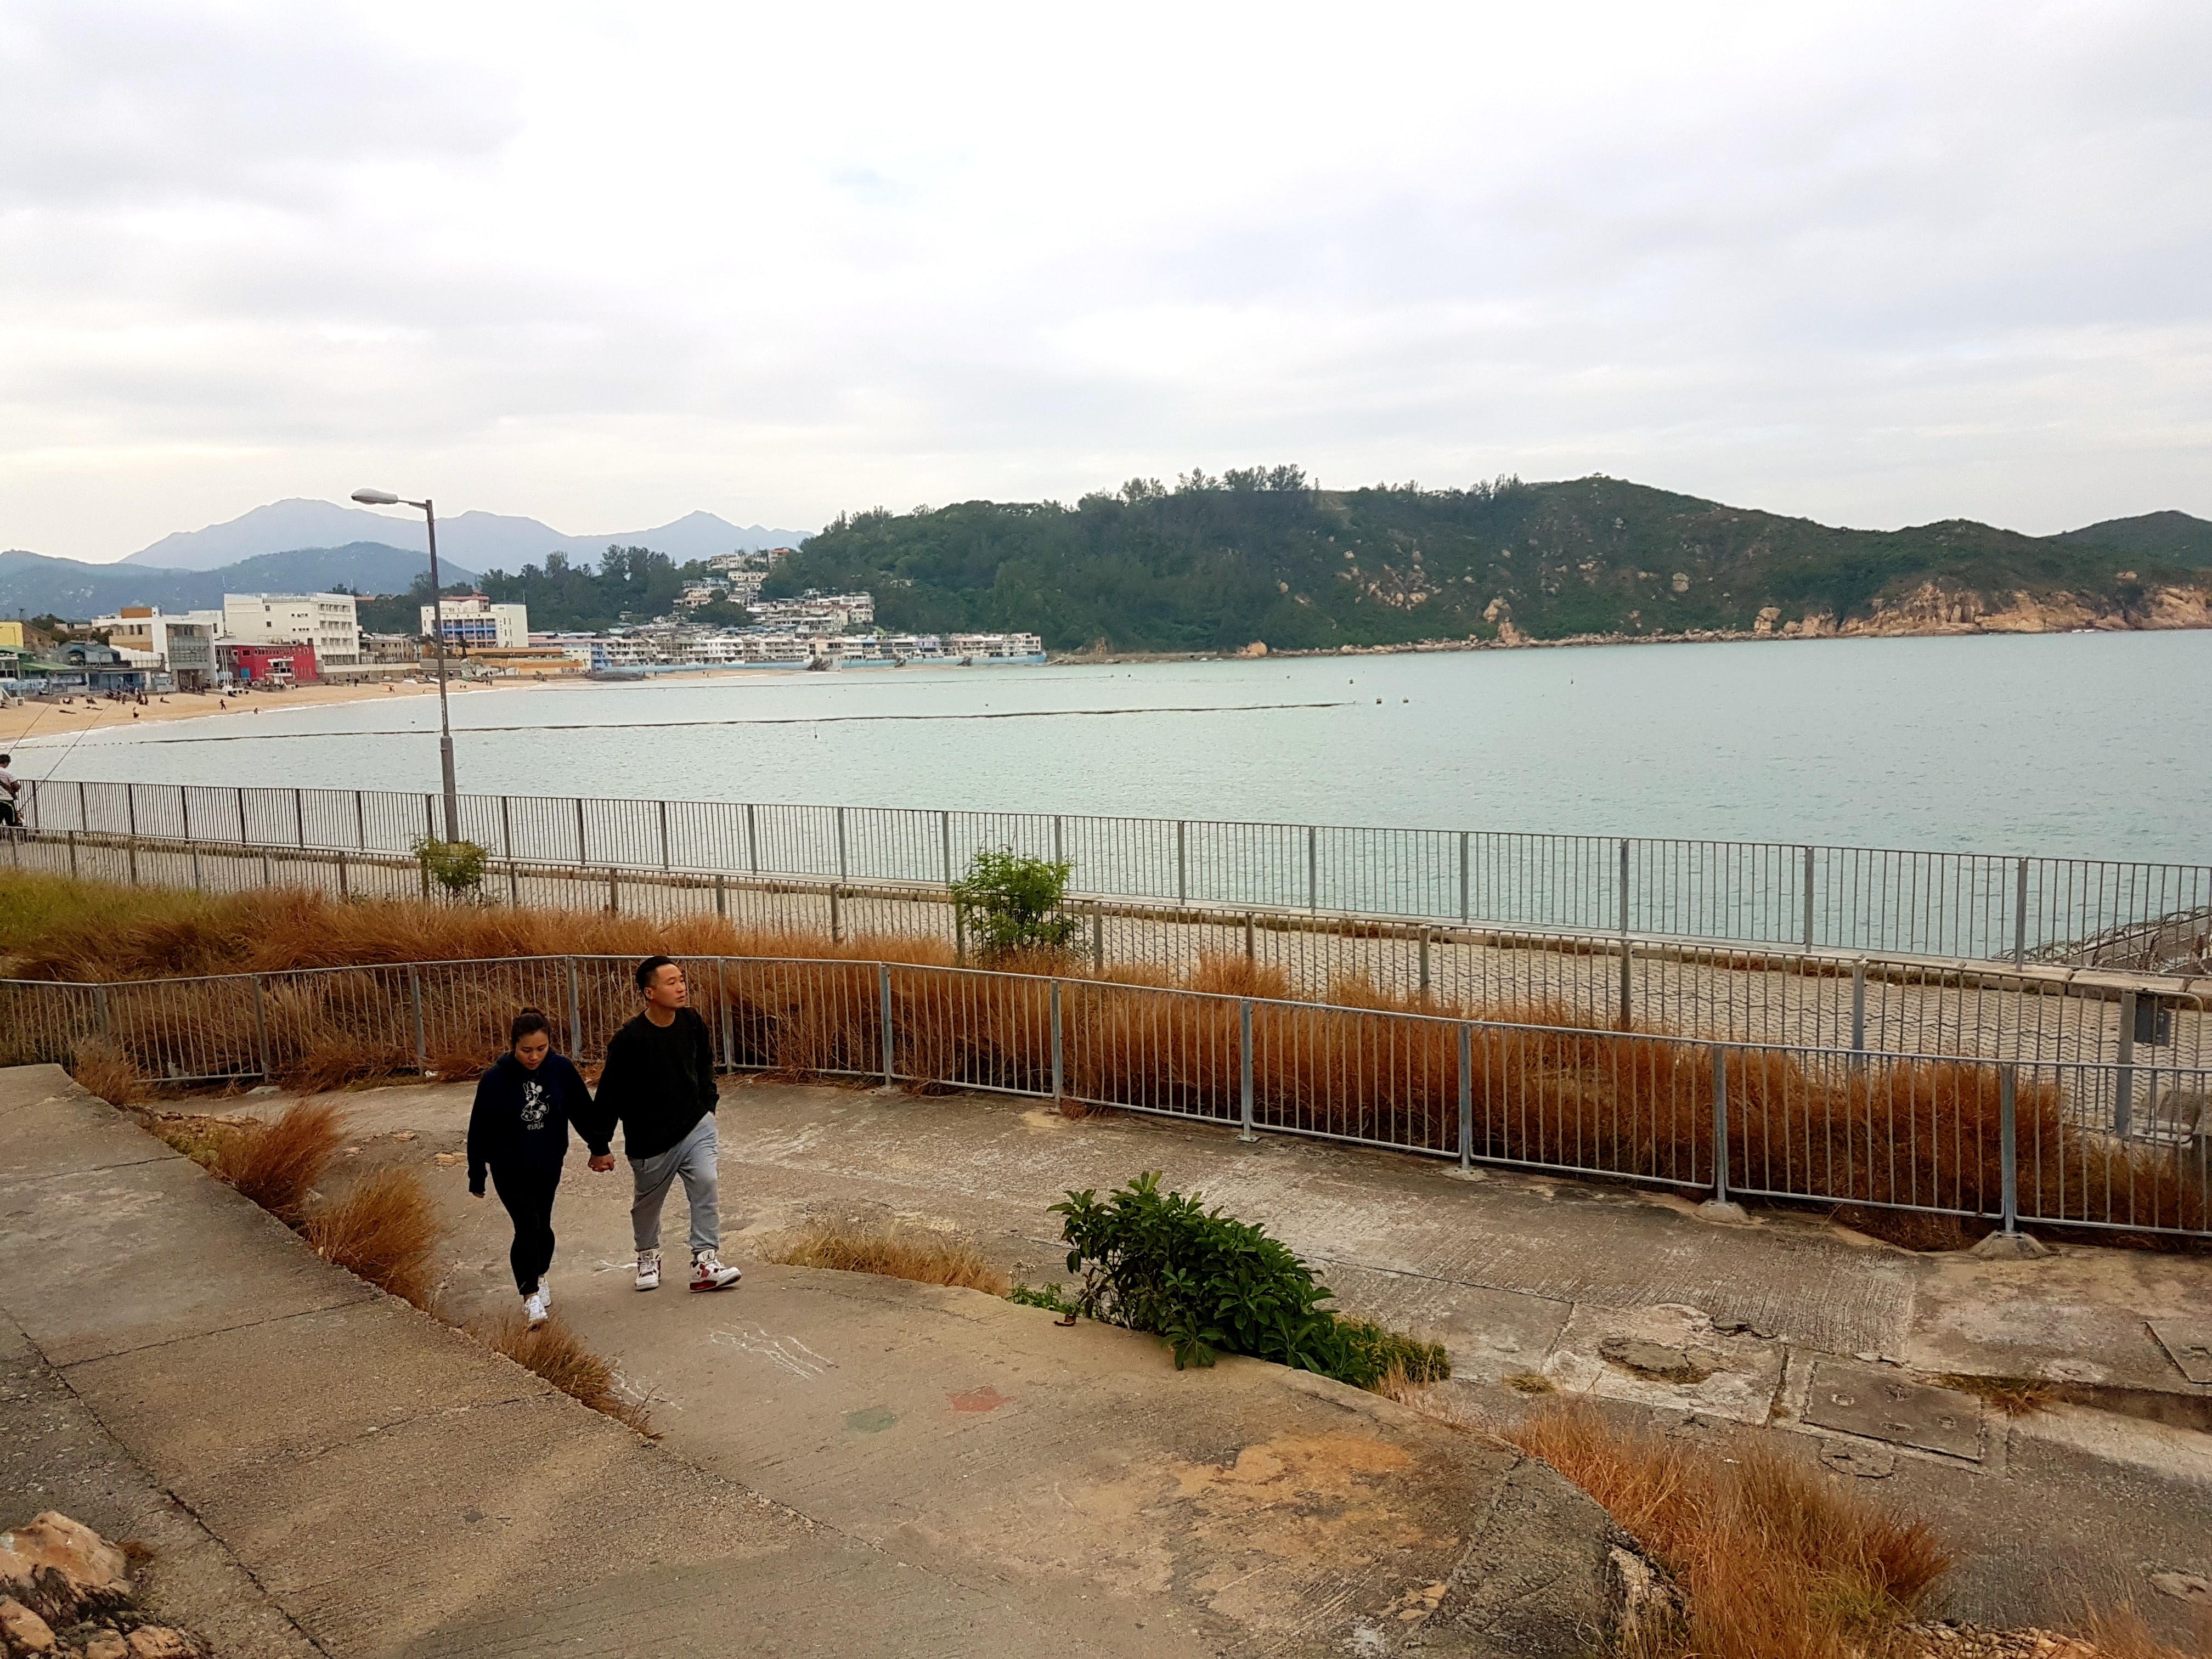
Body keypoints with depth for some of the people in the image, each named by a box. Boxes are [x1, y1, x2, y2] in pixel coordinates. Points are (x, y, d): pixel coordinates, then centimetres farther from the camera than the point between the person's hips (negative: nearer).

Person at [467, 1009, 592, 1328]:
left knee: (542, 1226, 14)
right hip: (510, 1170, -3)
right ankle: (530, 1294, 4)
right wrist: (477, 1177, -4)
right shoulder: (495, 1079, -18)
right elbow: (480, 1131, -9)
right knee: (527, 1226, -12)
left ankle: (541, 1276, 40)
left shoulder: (561, 1069, -12)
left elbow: (583, 1111, 2)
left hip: (549, 1166, 3)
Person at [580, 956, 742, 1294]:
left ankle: (706, 1261, -9)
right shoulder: (628, 1040, -22)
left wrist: (707, 1107, 14)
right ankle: (648, 1256, 44)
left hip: (696, 1127, 3)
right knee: (647, 1202, 17)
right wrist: (600, 1147, -9)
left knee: (706, 1186, -15)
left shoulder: (692, 1023, -8)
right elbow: (609, 1095, -14)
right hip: (650, 1141, -2)